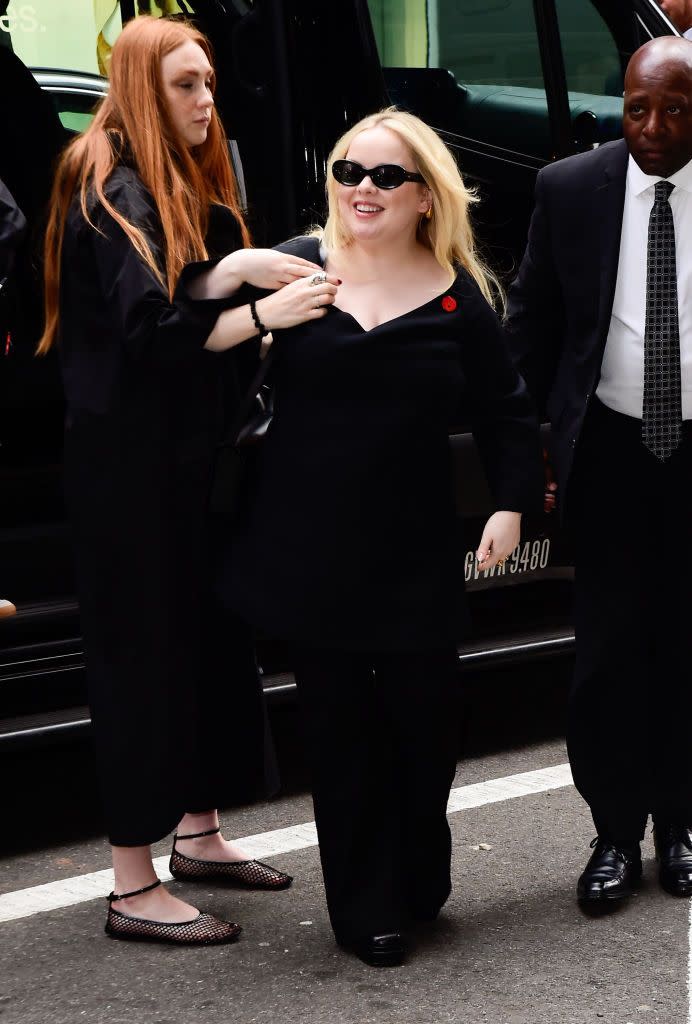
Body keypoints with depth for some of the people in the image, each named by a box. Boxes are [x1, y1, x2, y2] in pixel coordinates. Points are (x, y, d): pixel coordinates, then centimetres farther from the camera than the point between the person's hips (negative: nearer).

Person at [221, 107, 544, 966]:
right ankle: (366, 908, 18)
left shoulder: (456, 294, 1)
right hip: (310, 549, 0)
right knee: (339, 726, 5)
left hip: (413, 552, 1)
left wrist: (512, 502, 0)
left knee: (422, 717, 6)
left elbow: (503, 410, 8)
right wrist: (255, 310, -18)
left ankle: (419, 880, 31)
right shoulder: (297, 267, -1)